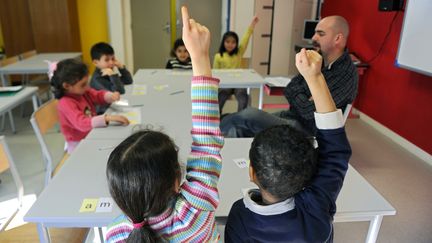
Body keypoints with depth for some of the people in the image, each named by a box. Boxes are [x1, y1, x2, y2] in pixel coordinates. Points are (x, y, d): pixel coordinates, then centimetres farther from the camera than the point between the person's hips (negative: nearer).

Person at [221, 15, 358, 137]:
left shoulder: (347, 75, -18)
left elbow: (310, 112, -23)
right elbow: (288, 90, 7)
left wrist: (295, 93, -5)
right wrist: (304, 100, -12)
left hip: (306, 129, -7)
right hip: (290, 116, 8)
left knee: (250, 115, -22)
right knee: (236, 129, -9)